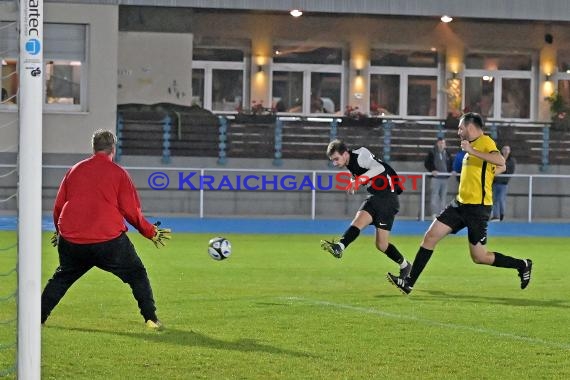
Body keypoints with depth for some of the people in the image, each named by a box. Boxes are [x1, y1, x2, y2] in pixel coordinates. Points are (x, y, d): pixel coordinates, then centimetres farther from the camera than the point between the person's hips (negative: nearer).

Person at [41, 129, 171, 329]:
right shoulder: (118, 173, 0)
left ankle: (38, 317, 17)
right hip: (109, 241, -3)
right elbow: (131, 212, -2)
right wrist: (151, 232, 12)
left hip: (71, 241, 3)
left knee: (62, 277, 23)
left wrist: (60, 231, 34)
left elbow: (58, 206, 16)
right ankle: (151, 319, 3)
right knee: (137, 274, 11)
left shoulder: (74, 170, 11)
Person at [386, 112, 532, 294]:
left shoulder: (485, 142, -10)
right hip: (461, 204, 9)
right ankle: (409, 282, 3)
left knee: (479, 257, -3)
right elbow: (501, 168, 29)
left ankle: (522, 265, 16)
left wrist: (472, 150, -32)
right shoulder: (473, 144, 16)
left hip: (478, 207, -9)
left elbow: (500, 162, -31)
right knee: (430, 236, 0)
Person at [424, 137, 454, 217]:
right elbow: (426, 163, -2)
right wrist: (432, 170, -15)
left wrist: (451, 170, 4)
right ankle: (435, 213, -8)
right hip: (435, 177, -5)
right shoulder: (432, 152, -2)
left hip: (445, 177, 5)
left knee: (444, 195, 7)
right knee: (434, 195, -8)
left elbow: (450, 164, 23)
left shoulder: (447, 153, 12)